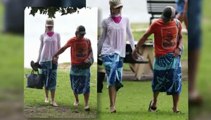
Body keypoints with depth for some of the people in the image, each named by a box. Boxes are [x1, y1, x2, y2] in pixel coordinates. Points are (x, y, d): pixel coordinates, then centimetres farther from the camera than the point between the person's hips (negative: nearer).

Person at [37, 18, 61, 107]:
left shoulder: (57, 35, 6)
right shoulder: (43, 36, 6)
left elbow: (58, 47, 9)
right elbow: (41, 47, 10)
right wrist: (38, 59, 8)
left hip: (53, 59, 0)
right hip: (44, 59, 1)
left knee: (53, 79, -6)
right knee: (45, 78, 4)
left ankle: (53, 100, -7)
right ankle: (46, 97, 19)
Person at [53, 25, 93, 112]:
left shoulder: (87, 41, 0)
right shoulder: (72, 41, -7)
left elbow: (90, 51, 10)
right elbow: (63, 48, -1)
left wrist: (89, 58, -9)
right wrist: (55, 55, -5)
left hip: (84, 66, 0)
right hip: (75, 66, 0)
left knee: (86, 86, -4)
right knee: (75, 86, 10)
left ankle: (86, 104, 2)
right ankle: (76, 100, 34)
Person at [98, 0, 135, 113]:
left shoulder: (125, 20, 7)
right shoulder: (106, 21, 2)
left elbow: (129, 35, 12)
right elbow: (102, 37, 10)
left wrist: (134, 48, 6)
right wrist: (98, 51, 11)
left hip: (120, 53, 3)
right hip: (108, 52, -3)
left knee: (118, 79, 2)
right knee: (112, 78, -13)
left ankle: (113, 104, 13)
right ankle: (112, 105, -12)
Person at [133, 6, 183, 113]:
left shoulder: (177, 24, -1)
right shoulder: (156, 24, -10)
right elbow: (145, 36, -2)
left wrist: (179, 48, -6)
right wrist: (136, 50, -2)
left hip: (174, 57, 2)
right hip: (160, 57, -2)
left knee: (176, 82, -1)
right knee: (158, 81, 8)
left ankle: (175, 108, 7)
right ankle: (154, 102, 34)